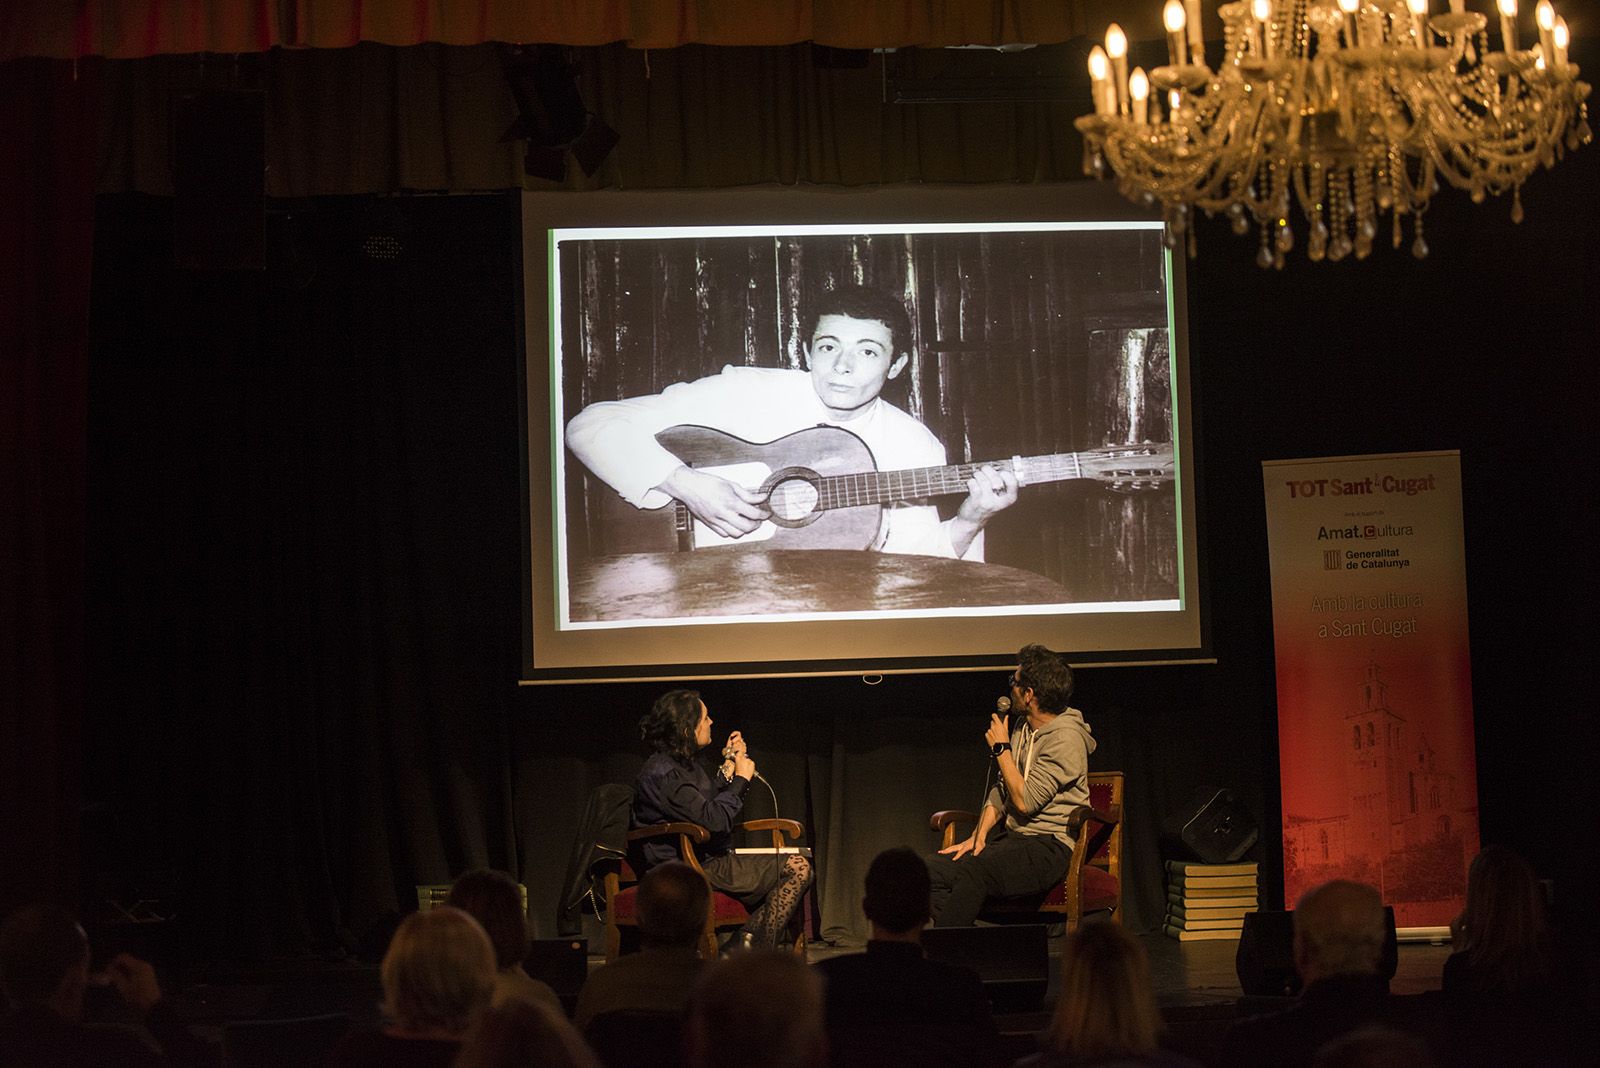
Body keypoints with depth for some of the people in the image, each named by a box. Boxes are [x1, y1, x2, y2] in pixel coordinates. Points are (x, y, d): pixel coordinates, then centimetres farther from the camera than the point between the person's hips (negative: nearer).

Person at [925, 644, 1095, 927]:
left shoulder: (1065, 739, -14)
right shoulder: (1023, 727, 14)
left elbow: (1025, 801, -18)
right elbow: (1001, 790, 18)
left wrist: (1001, 748, -7)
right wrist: (979, 835, 2)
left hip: (1050, 846, -9)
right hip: (1011, 837, 9)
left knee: (973, 871, -34)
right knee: (933, 869, -14)